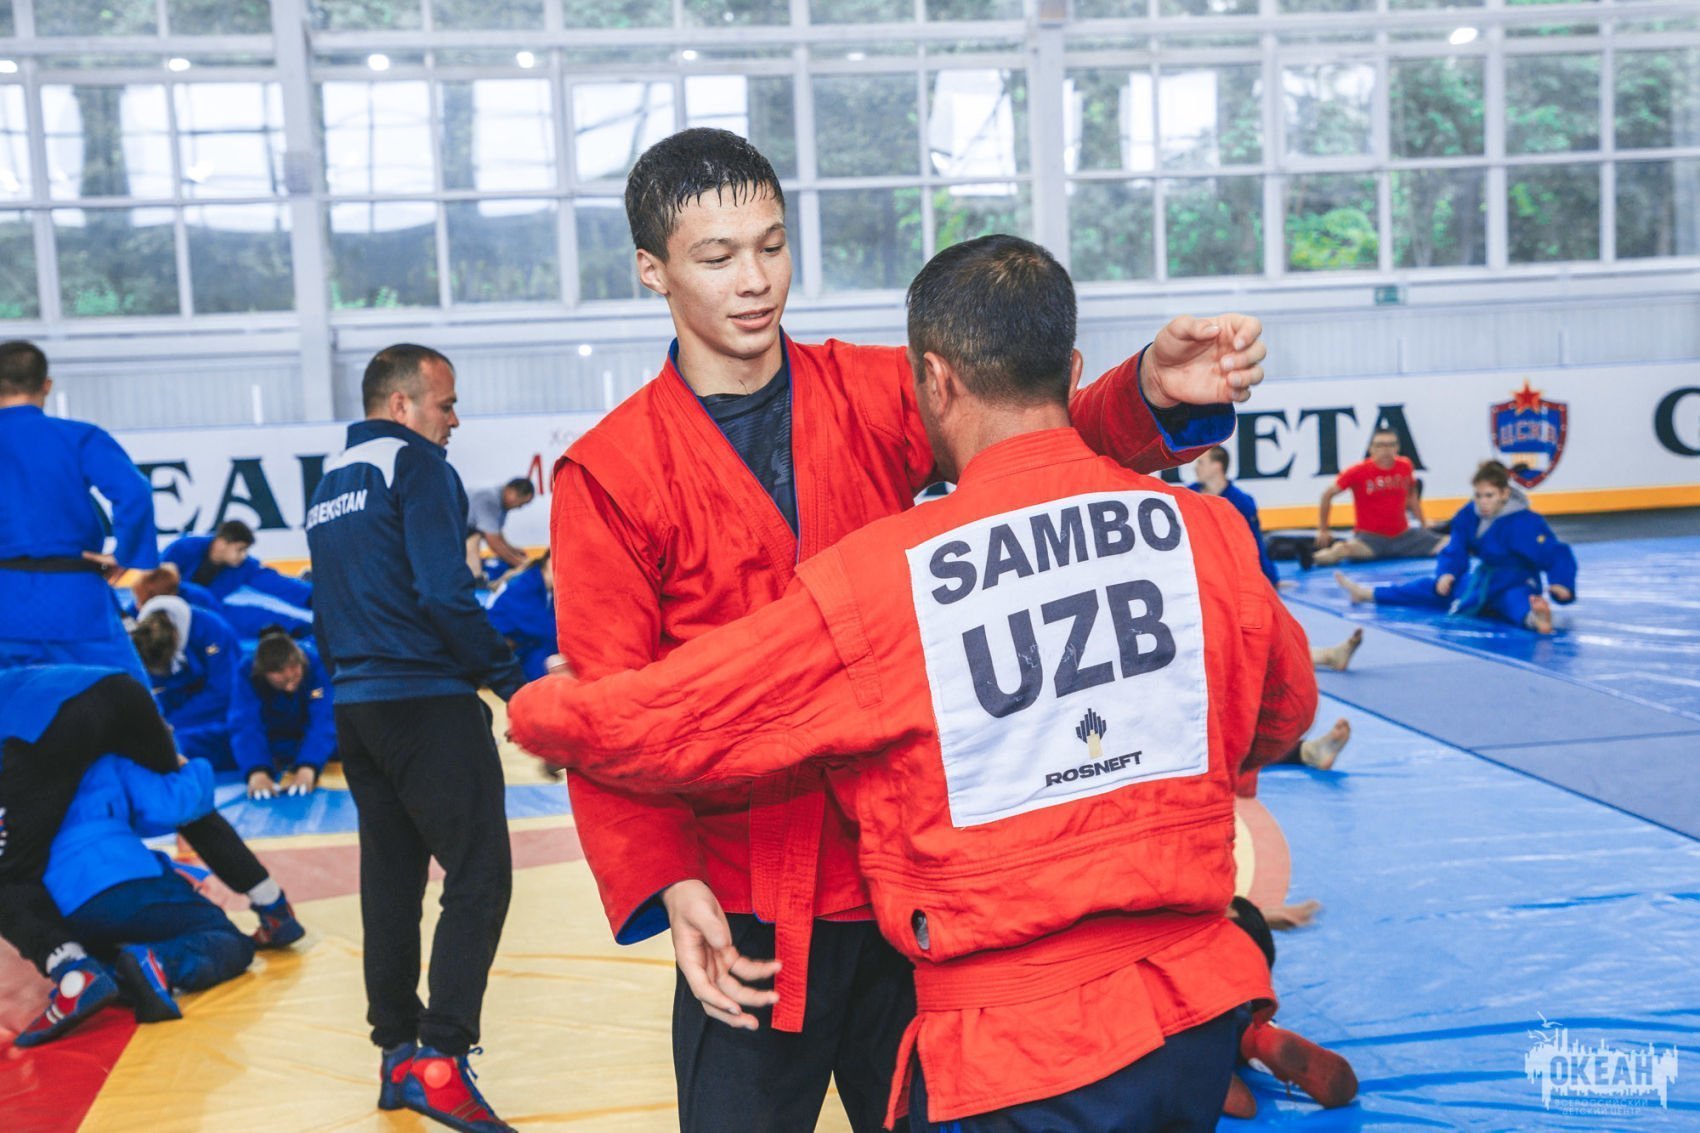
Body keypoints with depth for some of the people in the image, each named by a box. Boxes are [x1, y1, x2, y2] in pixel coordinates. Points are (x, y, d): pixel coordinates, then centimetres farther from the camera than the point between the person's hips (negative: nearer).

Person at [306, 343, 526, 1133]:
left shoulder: (329, 486, 17)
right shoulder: (417, 465, -9)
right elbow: (444, 592, -19)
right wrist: (512, 678, -13)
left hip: (355, 708, 9)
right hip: (428, 704, -9)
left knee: (391, 880, 14)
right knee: (478, 875, -7)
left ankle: (398, 1053, 21)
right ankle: (440, 1059, -14)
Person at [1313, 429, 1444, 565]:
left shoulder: (1405, 466, -1)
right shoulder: (1358, 471, -12)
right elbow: (1328, 494, -4)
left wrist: (1423, 524, 18)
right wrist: (1323, 530, -4)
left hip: (1403, 535, 5)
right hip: (1370, 535, -5)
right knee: (1348, 550, -38)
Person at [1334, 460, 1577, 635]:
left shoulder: (1525, 523, -25)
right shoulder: (1469, 515, -6)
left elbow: (1556, 553, -27)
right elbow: (1455, 551, 1)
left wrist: (1561, 584, -41)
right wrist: (1447, 573, -17)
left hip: (1514, 586, -8)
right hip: (1482, 580, 8)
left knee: (1516, 601, -44)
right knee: (1436, 588, 16)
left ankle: (1534, 619, -82)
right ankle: (1365, 594, 23)